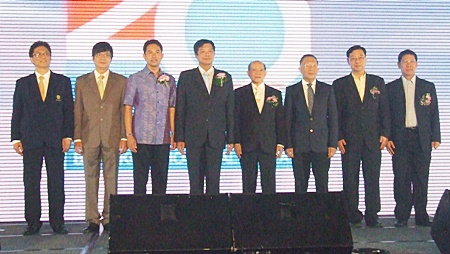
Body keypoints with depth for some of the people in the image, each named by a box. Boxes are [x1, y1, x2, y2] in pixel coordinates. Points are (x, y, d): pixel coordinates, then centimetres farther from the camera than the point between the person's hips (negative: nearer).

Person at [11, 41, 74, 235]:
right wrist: (16, 138, 1)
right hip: (30, 140, 1)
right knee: (31, 183, 1)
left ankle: (57, 223, 7)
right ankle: (33, 223, 8)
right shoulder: (22, 84, 12)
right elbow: (16, 113, 9)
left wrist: (68, 136, -2)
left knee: (56, 182, 0)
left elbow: (69, 111, 7)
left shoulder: (63, 82, 10)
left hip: (55, 139, -1)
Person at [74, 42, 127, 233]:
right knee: (91, 180, 3)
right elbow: (78, 111, 8)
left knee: (111, 180, 1)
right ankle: (92, 220, 9)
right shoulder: (82, 81, 11)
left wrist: (124, 137, -2)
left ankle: (109, 219, 8)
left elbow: (124, 111, 6)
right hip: (89, 138, 1)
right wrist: (77, 138, 0)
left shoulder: (121, 81, 9)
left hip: (112, 138, -1)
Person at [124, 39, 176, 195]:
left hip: (163, 139, 3)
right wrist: (129, 135, -7)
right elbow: (128, 108, 1)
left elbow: (171, 108, 12)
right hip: (141, 138, -2)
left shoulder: (169, 80, 11)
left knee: (161, 181, 5)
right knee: (140, 181, 0)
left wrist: (173, 133, 3)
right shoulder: (135, 79, 3)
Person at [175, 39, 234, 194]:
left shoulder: (225, 78, 10)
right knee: (195, 180, 2)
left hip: (216, 138, 1)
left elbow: (230, 110, 9)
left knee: (214, 180, 3)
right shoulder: (186, 77, 6)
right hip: (194, 137, -1)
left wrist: (231, 138, 4)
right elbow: (180, 110, 3)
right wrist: (179, 137, -3)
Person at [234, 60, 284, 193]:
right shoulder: (239, 93, 7)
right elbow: (235, 120, 3)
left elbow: (280, 121, 10)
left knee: (269, 184, 0)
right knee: (248, 183, 2)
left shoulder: (275, 94, 11)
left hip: (269, 145, 1)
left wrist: (280, 143, 3)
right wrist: (236, 142, -5)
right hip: (247, 145, -1)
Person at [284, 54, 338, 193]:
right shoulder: (291, 91, 7)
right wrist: (288, 145, -2)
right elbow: (287, 120, 5)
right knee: (300, 186, 2)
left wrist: (333, 144, 0)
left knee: (322, 186, 0)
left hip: (321, 145, 0)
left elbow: (333, 118, 7)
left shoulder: (327, 89, 9)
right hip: (299, 146, 0)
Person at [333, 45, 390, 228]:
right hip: (350, 140, -1)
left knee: (373, 178, 1)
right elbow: (335, 114, 3)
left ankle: (372, 217, 7)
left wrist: (385, 133, 1)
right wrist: (338, 137, -5)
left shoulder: (378, 82, 12)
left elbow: (384, 110, 10)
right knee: (350, 180, 0)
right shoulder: (340, 84, 7)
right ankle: (354, 217, 8)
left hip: (373, 138, 1)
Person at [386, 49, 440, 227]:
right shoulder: (391, 88, 8)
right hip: (400, 139, -1)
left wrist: (435, 137, 1)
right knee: (401, 178, -2)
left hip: (422, 139, 1)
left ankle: (421, 216, 10)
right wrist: (387, 138, -4)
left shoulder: (428, 87, 11)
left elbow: (434, 114, 9)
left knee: (421, 179, 3)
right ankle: (402, 217, 5)